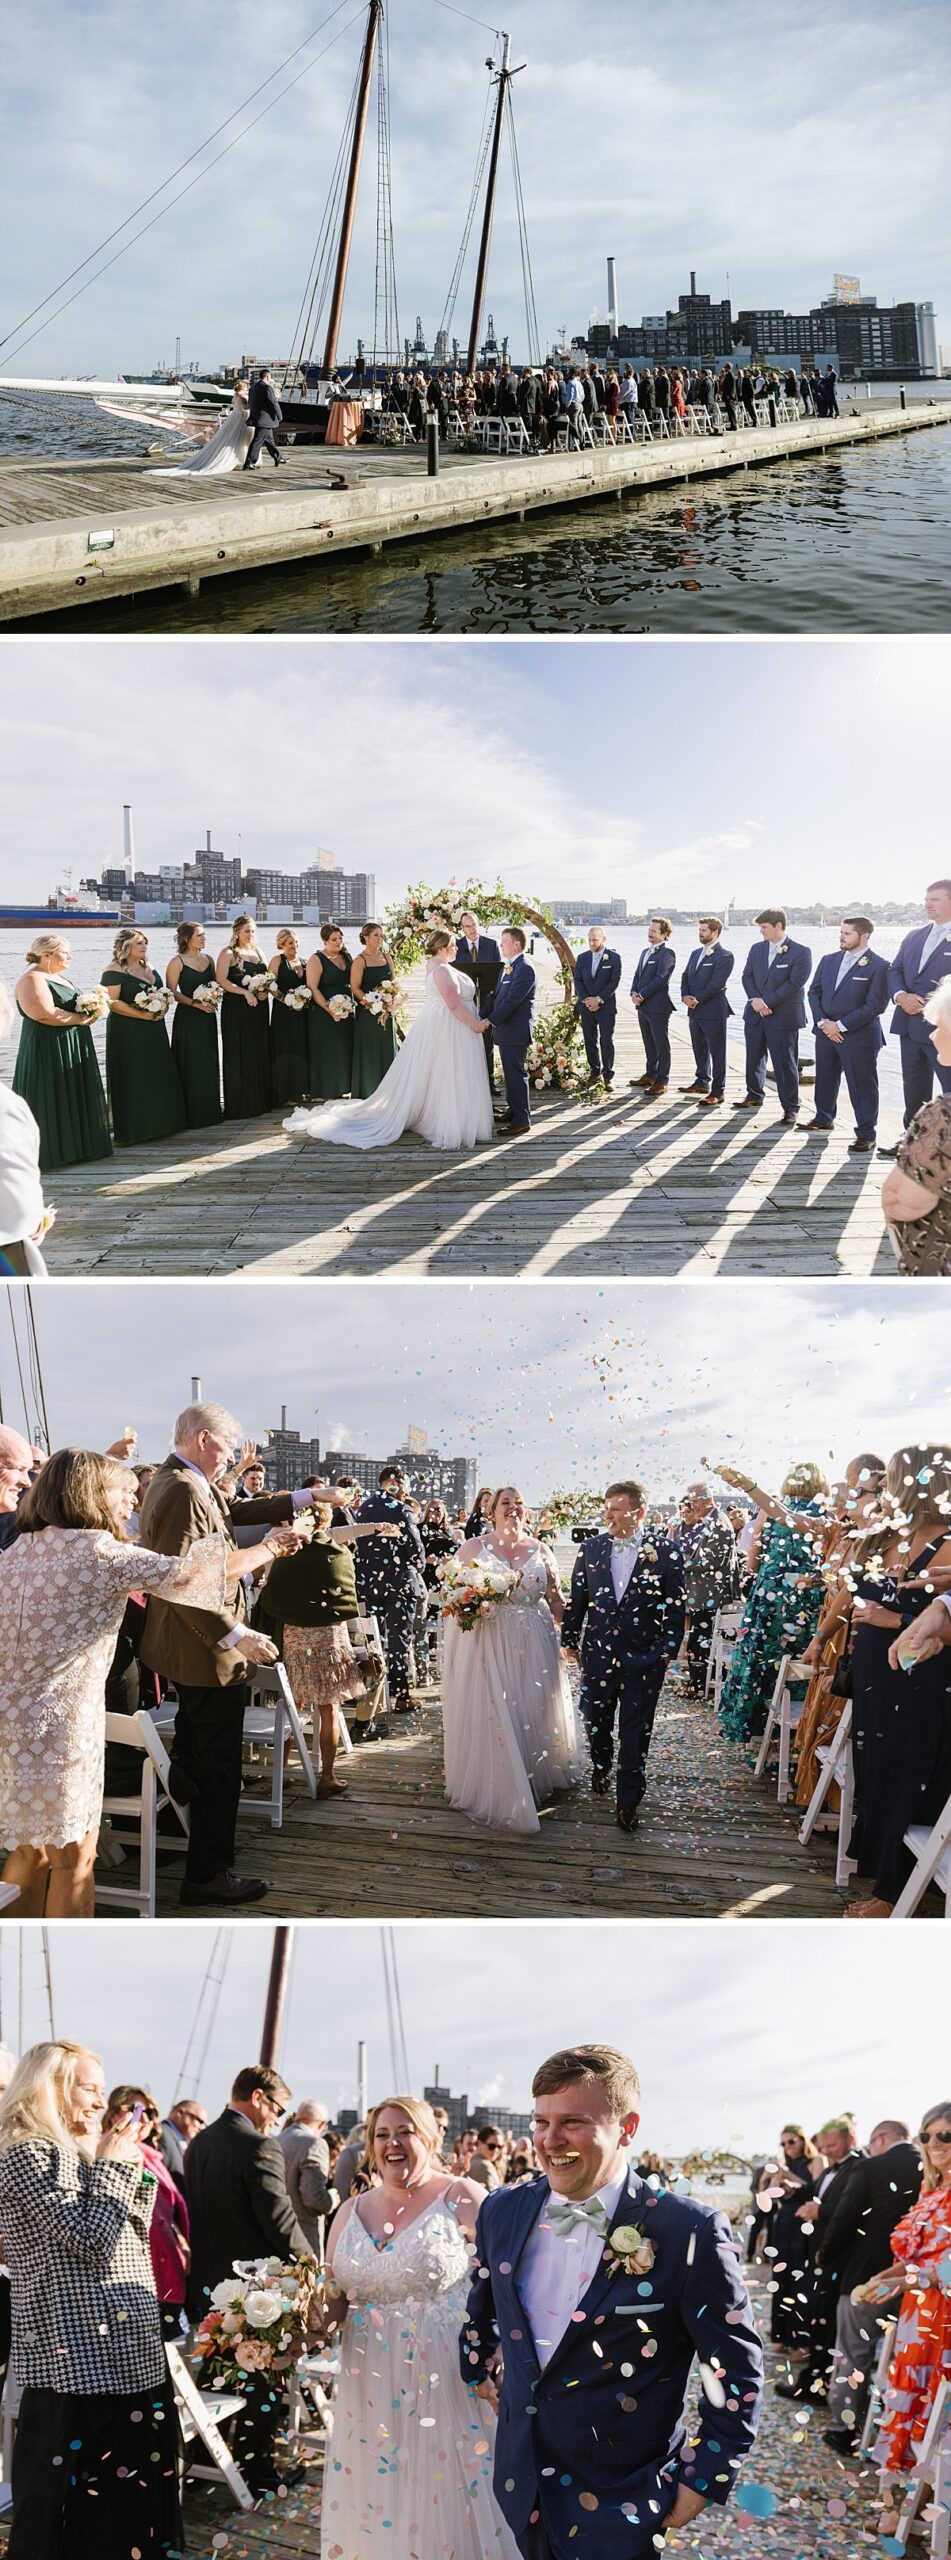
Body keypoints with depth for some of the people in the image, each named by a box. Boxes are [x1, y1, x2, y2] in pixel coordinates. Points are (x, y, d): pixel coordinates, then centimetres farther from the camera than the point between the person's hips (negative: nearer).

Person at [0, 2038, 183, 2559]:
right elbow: (90, 2240, -19)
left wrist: (134, 2171, 10)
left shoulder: (81, 2154, 16)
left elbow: (132, 2241, 22)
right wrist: (112, 2167, -9)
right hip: (75, 2359, -9)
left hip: (125, 2353, 9)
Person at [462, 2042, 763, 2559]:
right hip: (520, 2483, 5)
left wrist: (702, 2479, -7)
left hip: (620, 2508, -5)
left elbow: (736, 2371, -9)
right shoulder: (503, 2212, -2)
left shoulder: (690, 2233, -17)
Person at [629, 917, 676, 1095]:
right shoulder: (646, 952, 19)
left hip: (658, 1006, -9)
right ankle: (650, 1075, 26)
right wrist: (634, 992, -1)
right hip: (643, 1006, 9)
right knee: (649, 1044, 16)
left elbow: (661, 978, -17)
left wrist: (642, 995, -16)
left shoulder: (667, 953, -10)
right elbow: (638, 975, 18)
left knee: (661, 1045, -3)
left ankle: (662, 1081, -1)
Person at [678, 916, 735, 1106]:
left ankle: (717, 1092, -3)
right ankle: (702, 1082, 31)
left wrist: (697, 999, -15)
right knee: (699, 1049, 18)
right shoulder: (696, 953, 17)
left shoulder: (725, 956, -10)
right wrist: (686, 996, -4)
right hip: (694, 1010, 8)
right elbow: (686, 977, 15)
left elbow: (717, 983, -17)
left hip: (713, 1011, -8)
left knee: (717, 1051, -4)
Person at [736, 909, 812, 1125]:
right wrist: (754, 999, -10)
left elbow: (794, 984, -16)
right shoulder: (757, 949, 9)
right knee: (754, 1058, 16)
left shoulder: (800, 952, -10)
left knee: (785, 1064, -3)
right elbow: (747, 976, 9)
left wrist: (766, 1002, -16)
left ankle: (790, 1108, 4)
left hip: (783, 1017, -6)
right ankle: (754, 1096, 33)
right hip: (755, 1015, 6)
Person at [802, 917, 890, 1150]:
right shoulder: (829, 960, 8)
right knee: (825, 1078, 19)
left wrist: (840, 1025, -16)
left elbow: (875, 1005, -16)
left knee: (862, 1085, -3)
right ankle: (824, 1117, 38)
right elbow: (814, 991, 11)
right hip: (826, 1032, 6)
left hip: (859, 1035, -6)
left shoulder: (878, 965, -12)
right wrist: (822, 1022, -5)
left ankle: (866, 1134, 4)